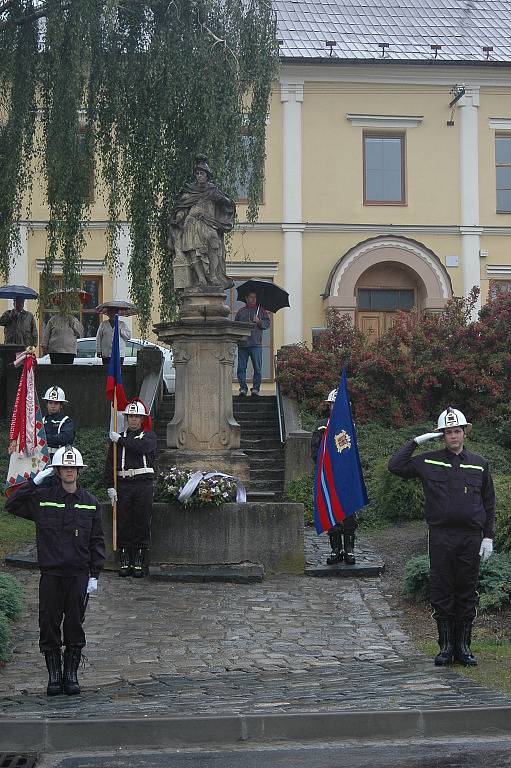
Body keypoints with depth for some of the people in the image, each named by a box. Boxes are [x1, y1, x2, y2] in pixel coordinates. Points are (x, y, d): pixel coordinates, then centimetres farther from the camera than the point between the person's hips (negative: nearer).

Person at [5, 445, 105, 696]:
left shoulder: (90, 502, 5)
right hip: (50, 574, 0)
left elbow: (97, 541, 6)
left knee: (75, 626, 5)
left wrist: (94, 575, 1)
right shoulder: (42, 498, 2)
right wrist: (34, 482, -9)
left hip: (79, 575, 0)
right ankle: (54, 676, 14)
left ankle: (71, 675, 16)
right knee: (49, 626, 3)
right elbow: (11, 505, -3)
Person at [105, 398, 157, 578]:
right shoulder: (117, 438, 12)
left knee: (142, 523, 0)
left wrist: (121, 440, -10)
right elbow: (110, 463, 6)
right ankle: (124, 562, 10)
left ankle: (140, 563, 6)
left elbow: (142, 447, -16)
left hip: (144, 484, -2)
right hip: (123, 484, 2)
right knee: (123, 523, 2)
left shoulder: (149, 436, 7)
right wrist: (110, 486, -3)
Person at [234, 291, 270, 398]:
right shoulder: (241, 311, 16)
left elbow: (267, 324, 7)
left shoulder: (261, 311, 11)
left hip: (256, 344, -2)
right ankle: (243, 388, 4)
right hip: (242, 343, 2)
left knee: (257, 368, -4)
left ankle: (255, 388, 1)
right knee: (241, 367, -1)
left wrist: (259, 321, -11)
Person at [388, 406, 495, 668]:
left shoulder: (479, 464, 9)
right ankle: (446, 646, 9)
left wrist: (488, 536, 5)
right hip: (441, 537, -1)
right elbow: (396, 466, -2)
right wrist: (416, 441, -3)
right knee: (441, 592, 1)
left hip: (471, 538, 1)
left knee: (467, 593, 5)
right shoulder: (429, 462, 5)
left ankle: (463, 646, 13)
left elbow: (489, 503, 12)